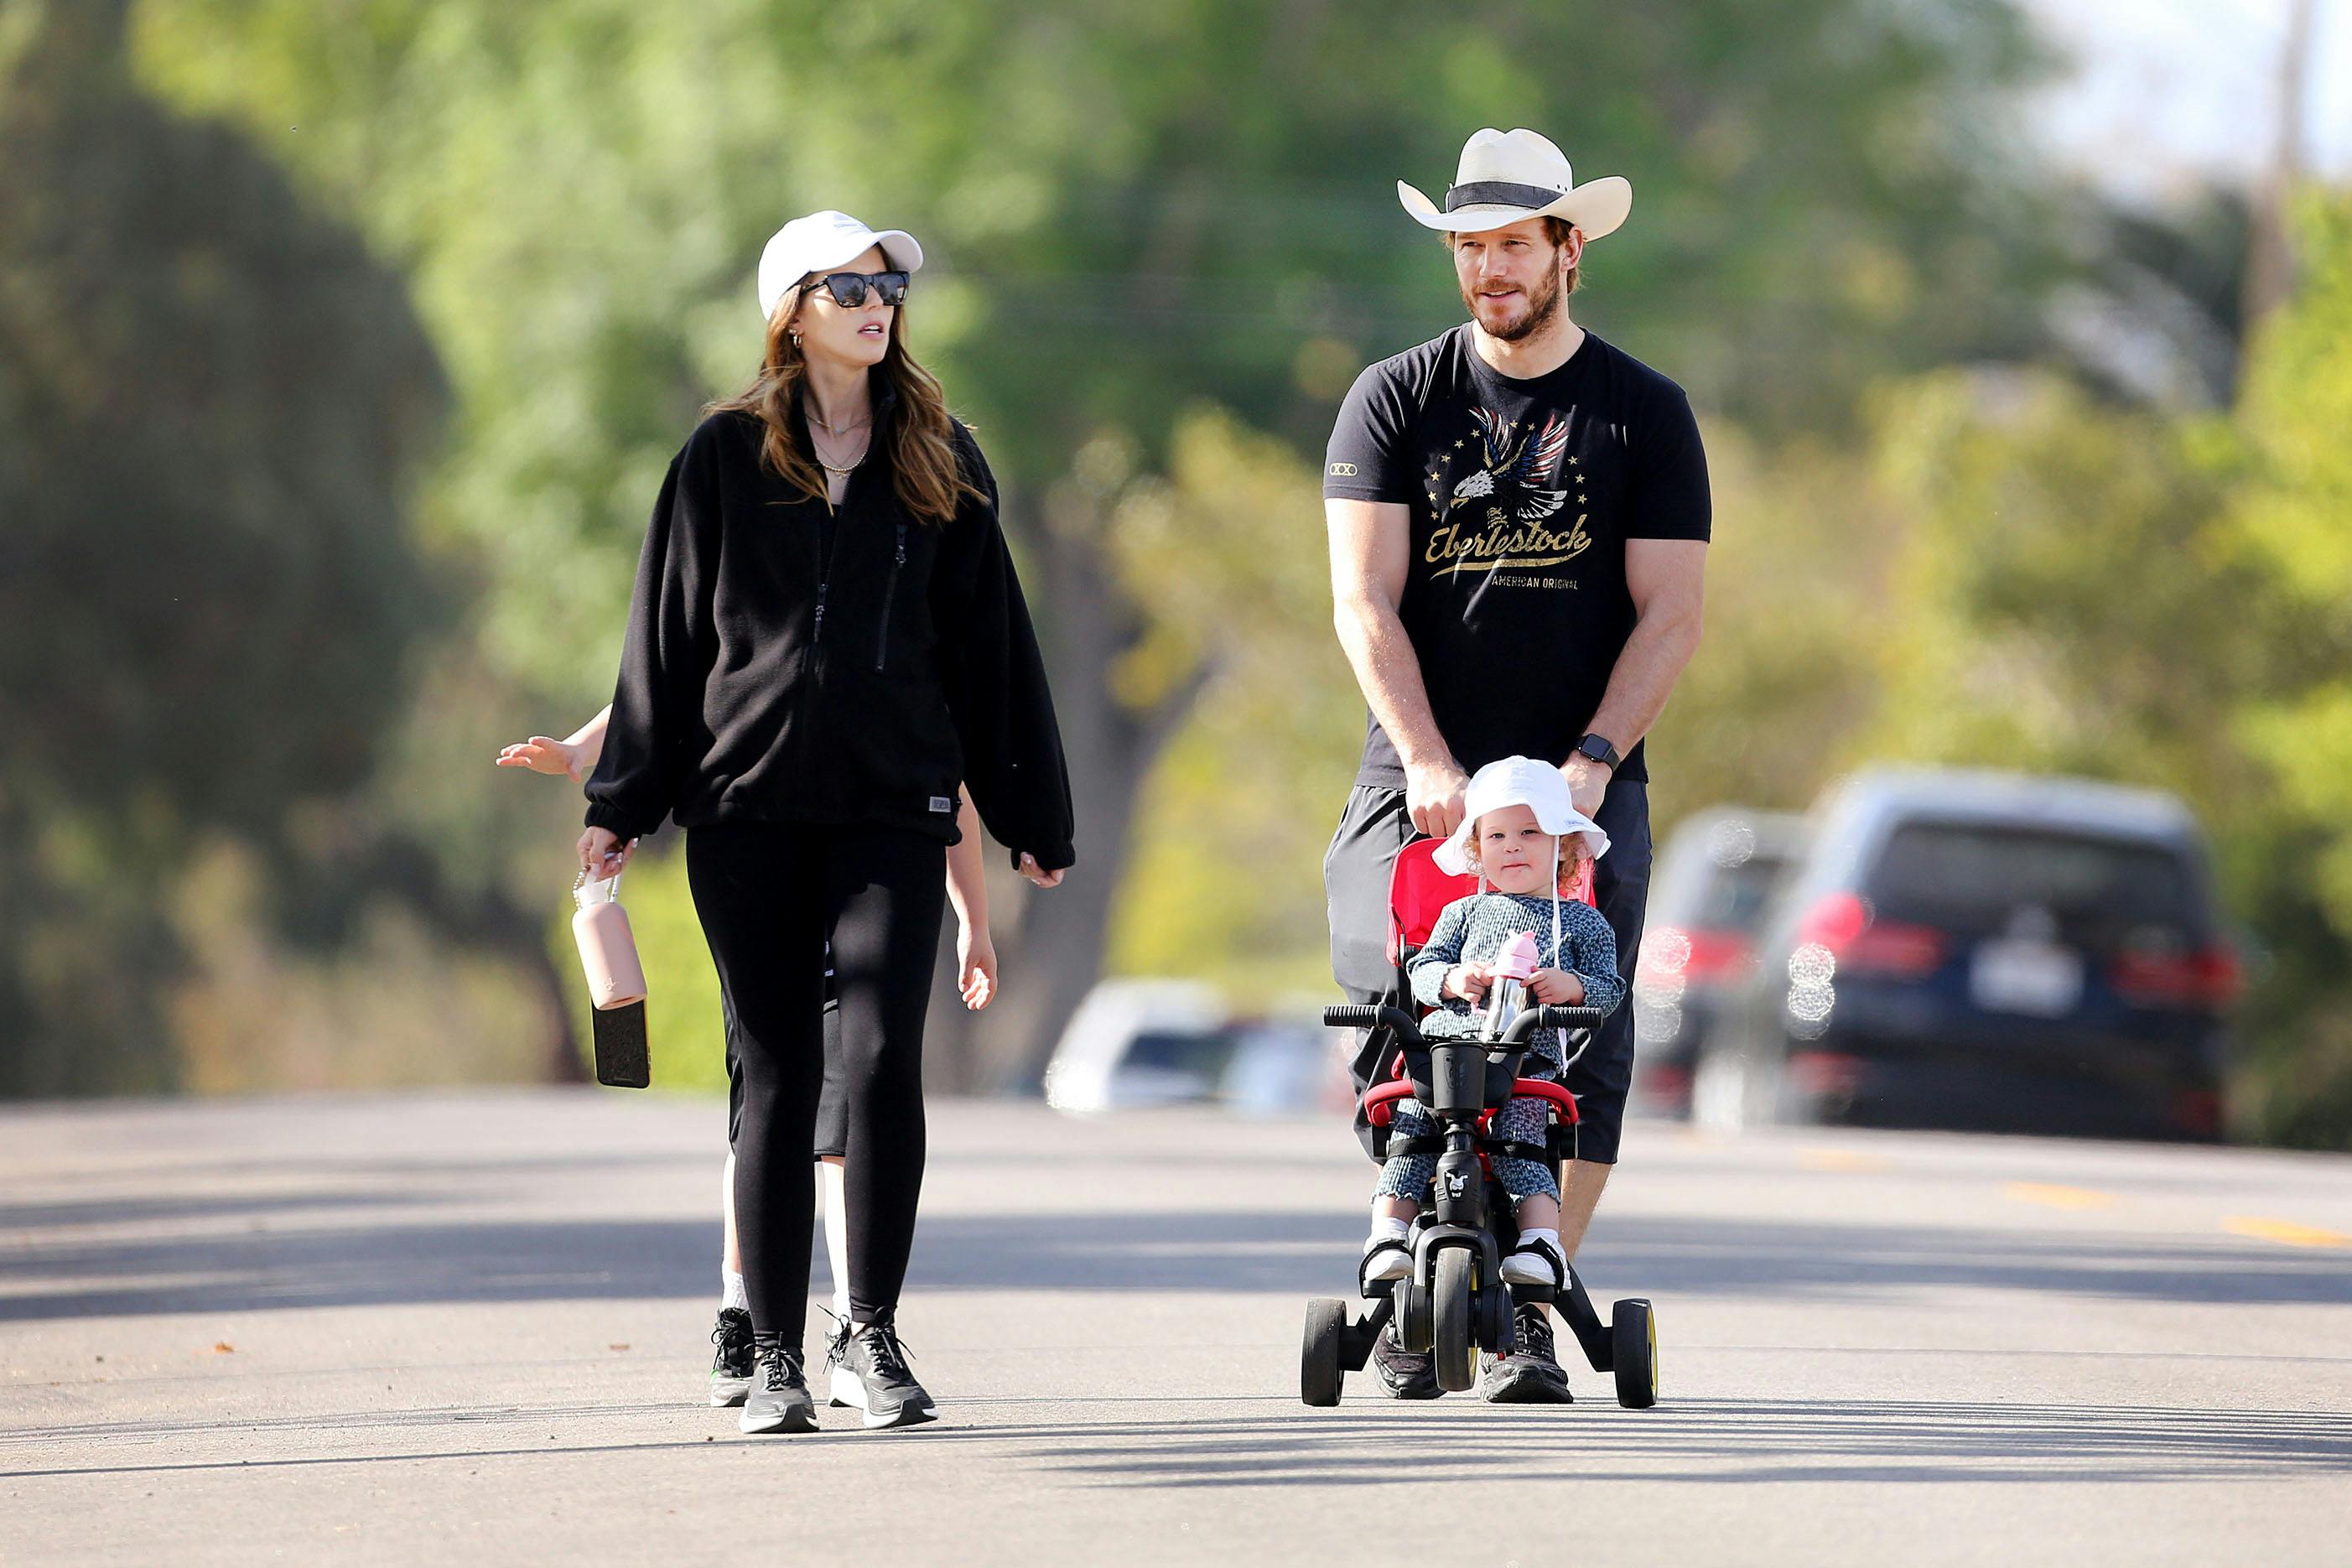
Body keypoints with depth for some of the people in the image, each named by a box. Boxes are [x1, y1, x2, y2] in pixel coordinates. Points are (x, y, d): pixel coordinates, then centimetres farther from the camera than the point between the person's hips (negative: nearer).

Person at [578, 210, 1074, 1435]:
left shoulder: (937, 461, 11)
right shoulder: (725, 457, 6)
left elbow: (988, 644, 13)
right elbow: (667, 635, 8)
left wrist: (1030, 817, 12)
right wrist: (622, 804, 6)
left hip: (893, 805, 1)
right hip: (747, 805, -1)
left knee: (882, 1055, -13)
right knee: (778, 1075, 0)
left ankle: (872, 1338, -4)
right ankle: (775, 1358, 6)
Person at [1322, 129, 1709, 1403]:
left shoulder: (1643, 412, 6)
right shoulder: (1395, 400, 6)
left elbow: (1668, 614, 1)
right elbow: (1364, 599, -1)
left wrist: (1590, 761, -12)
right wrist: (1427, 761, -14)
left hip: (1584, 784, 0)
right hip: (1420, 781, 0)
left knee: (1580, 1043, -14)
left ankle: (1529, 1313, -12)